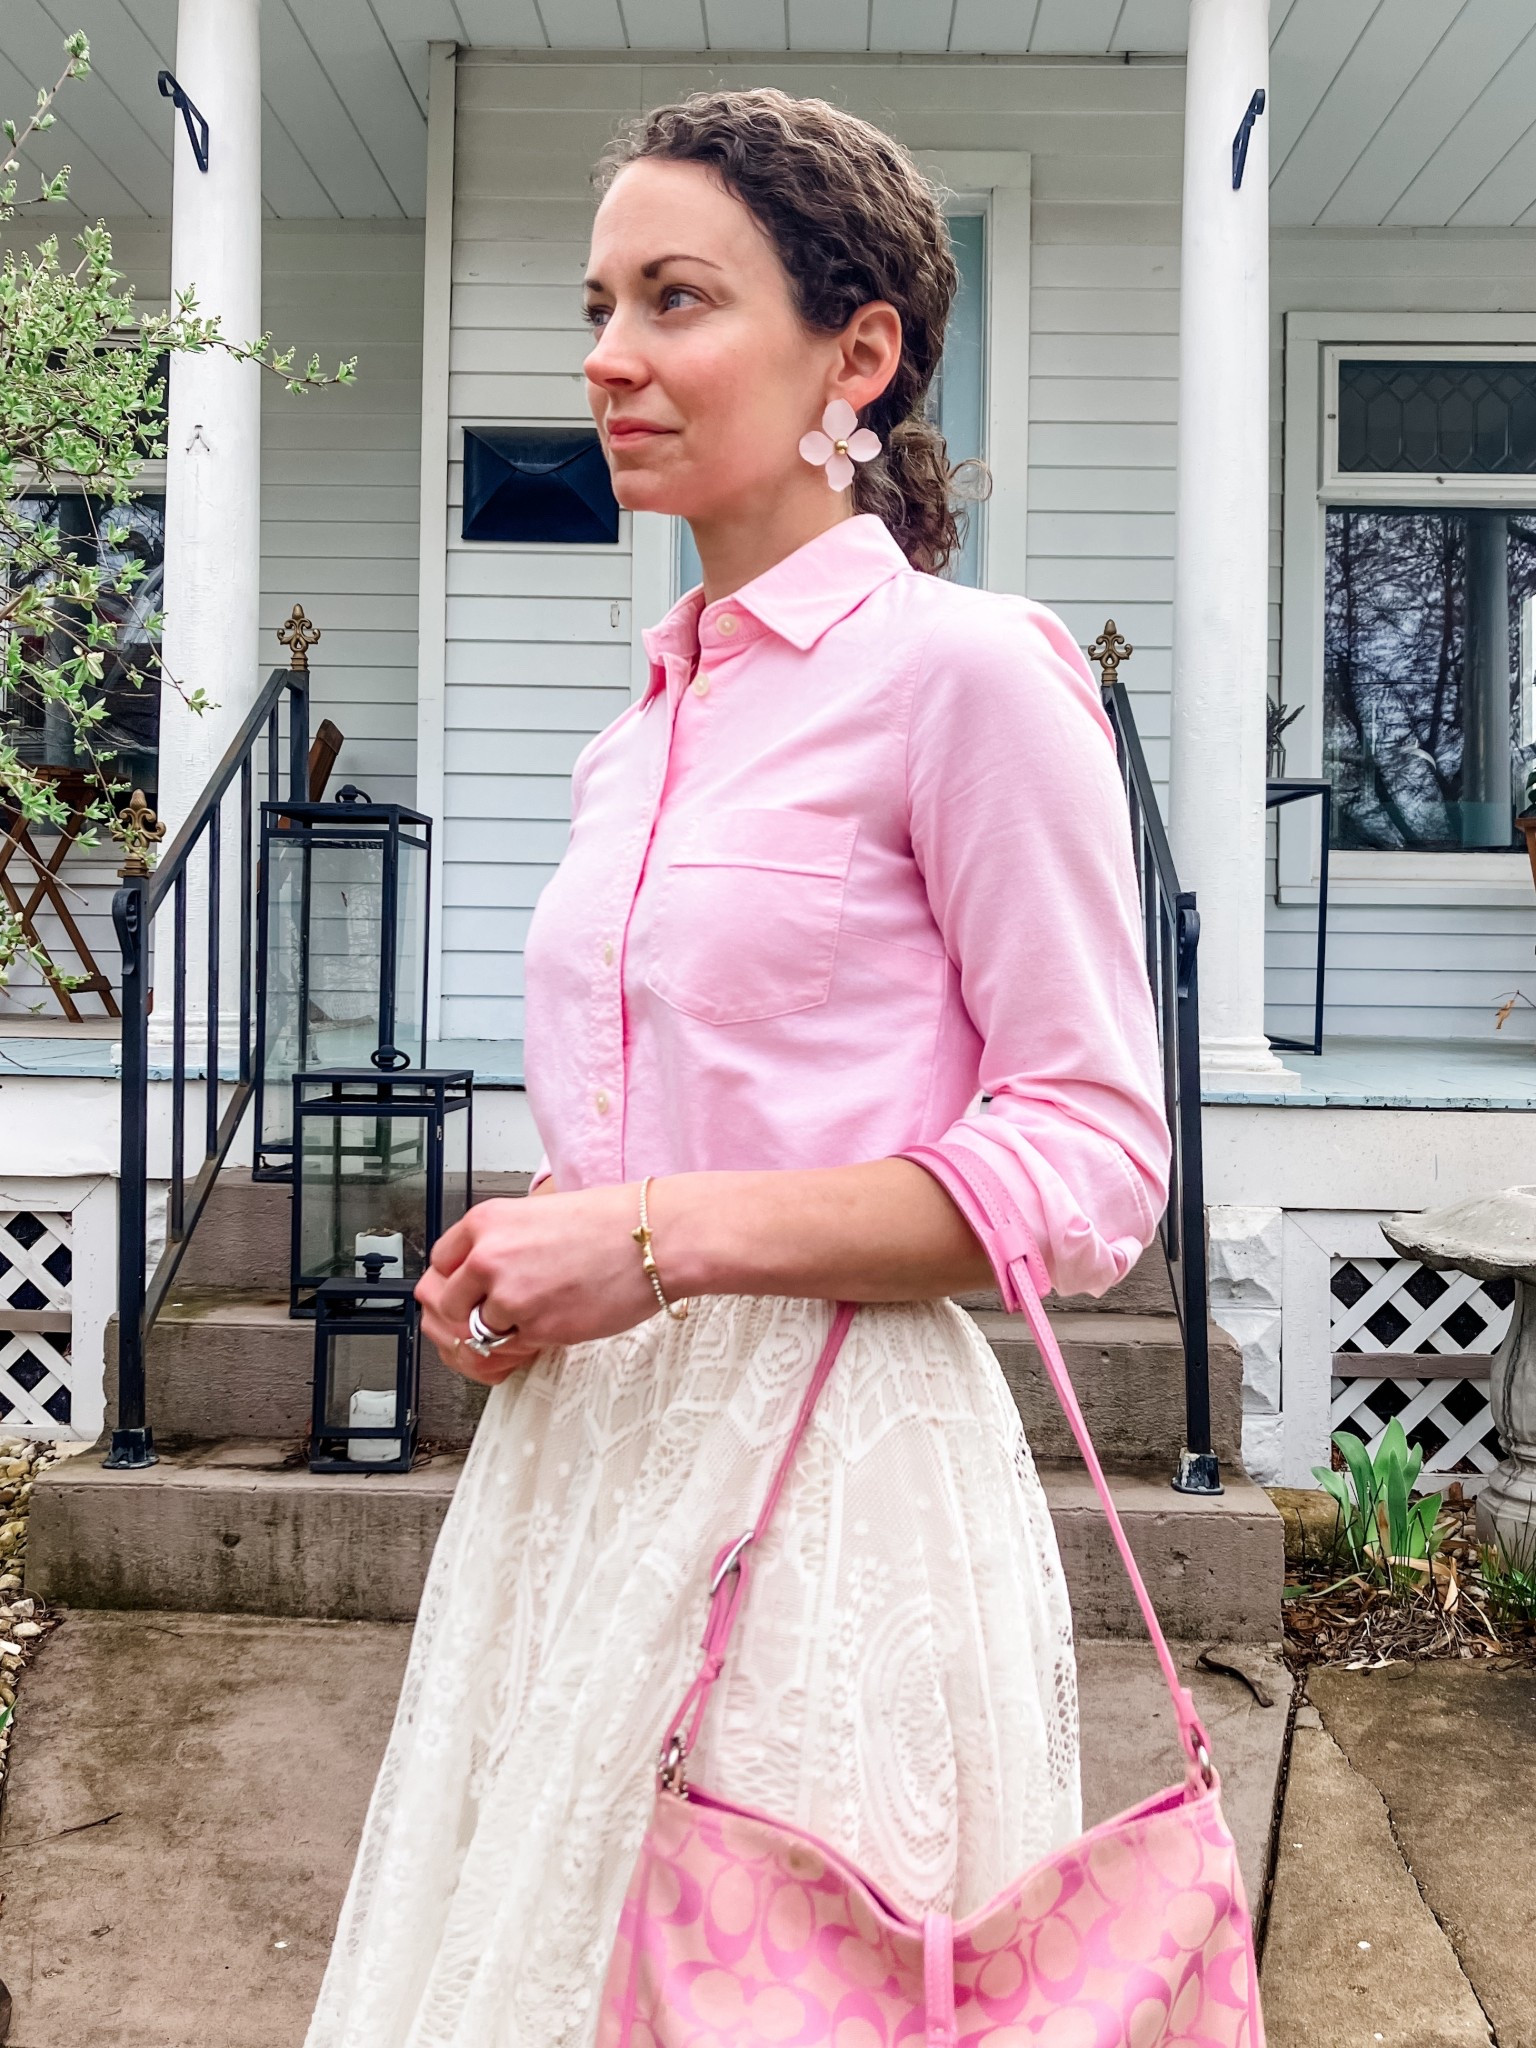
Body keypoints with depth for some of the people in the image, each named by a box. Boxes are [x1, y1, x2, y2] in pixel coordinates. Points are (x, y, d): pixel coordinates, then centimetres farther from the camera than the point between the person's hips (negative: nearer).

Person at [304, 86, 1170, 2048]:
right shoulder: (642, 726, 12)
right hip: (579, 1451, 7)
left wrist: (659, 1238, -18)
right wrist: (518, 1258, 3)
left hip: (823, 1466, -7)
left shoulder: (965, 668, -10)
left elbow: (1095, 1165, -13)